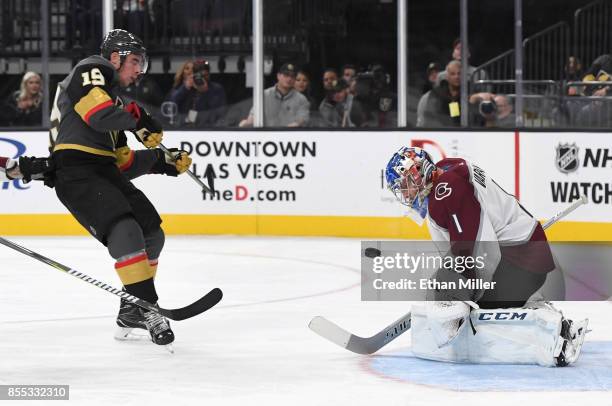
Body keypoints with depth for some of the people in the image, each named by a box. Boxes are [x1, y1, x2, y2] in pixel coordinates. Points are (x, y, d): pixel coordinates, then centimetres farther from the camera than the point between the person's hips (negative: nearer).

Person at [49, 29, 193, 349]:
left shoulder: (113, 96, 28)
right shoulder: (91, 71, 1)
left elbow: (123, 163, 25)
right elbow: (99, 115, -20)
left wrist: (164, 162, 18)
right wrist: (137, 118, -11)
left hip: (103, 172, 10)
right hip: (75, 170, -10)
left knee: (152, 235, 8)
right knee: (125, 229, -25)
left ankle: (132, 311, 17)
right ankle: (147, 308, -26)